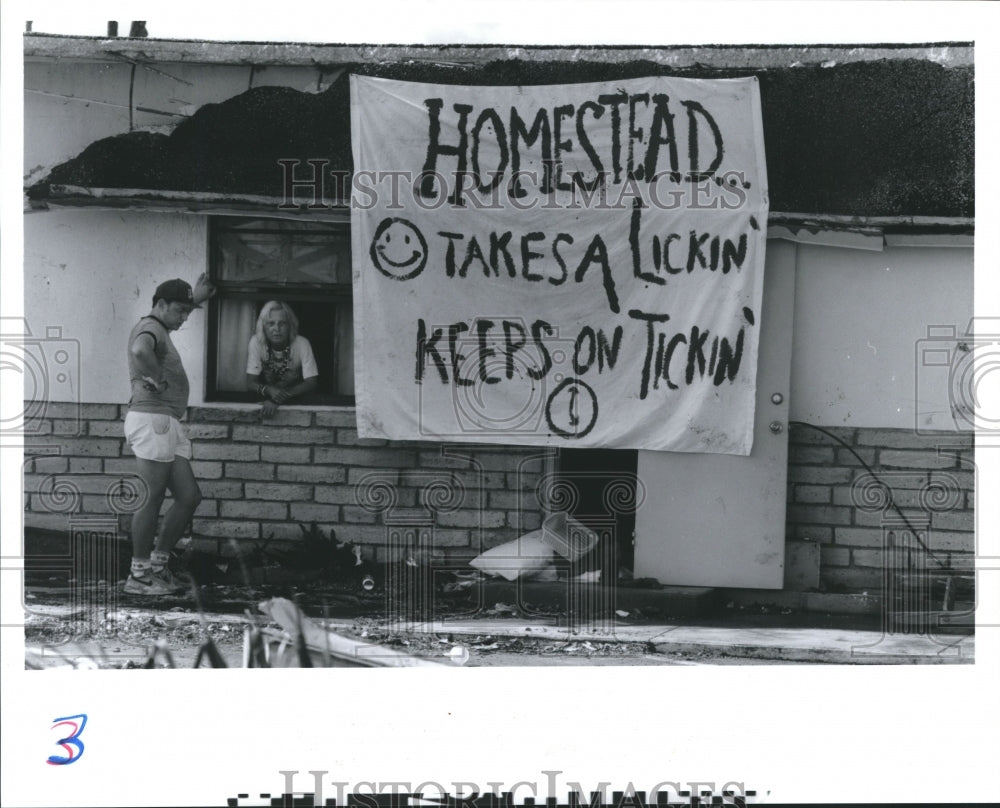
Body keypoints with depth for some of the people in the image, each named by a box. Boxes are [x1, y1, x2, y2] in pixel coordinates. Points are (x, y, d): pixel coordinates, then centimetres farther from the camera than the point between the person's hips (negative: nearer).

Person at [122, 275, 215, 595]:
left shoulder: (159, 328, 22)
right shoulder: (149, 329, -9)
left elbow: (176, 315, 50)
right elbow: (140, 352, -35)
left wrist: (196, 299, 41)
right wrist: (156, 378, -20)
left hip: (168, 424, 10)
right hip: (151, 419, -10)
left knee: (189, 496, 6)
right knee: (153, 497, -8)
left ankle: (158, 566, 14)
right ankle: (138, 575, -4)